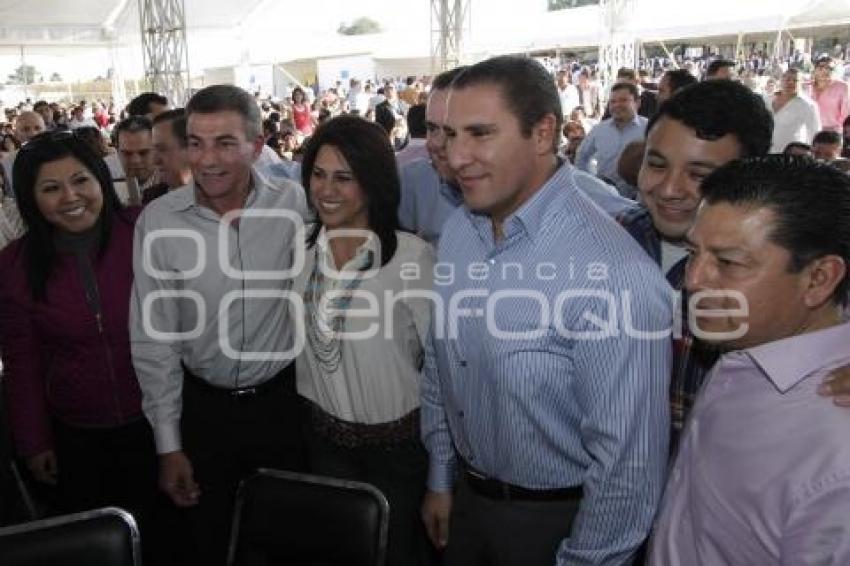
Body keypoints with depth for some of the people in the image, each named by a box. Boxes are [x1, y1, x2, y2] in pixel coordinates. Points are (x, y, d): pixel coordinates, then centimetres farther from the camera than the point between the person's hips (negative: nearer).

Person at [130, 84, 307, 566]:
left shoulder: (295, 205, -12)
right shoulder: (158, 221, -12)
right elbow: (154, 339, -6)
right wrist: (168, 444, -3)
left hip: (284, 398, 0)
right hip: (203, 405, 0)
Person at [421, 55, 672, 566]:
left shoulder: (614, 275, -28)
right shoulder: (458, 231, -4)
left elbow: (630, 461, -22)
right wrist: (441, 479, 12)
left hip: (559, 520, -6)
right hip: (466, 499, 6)